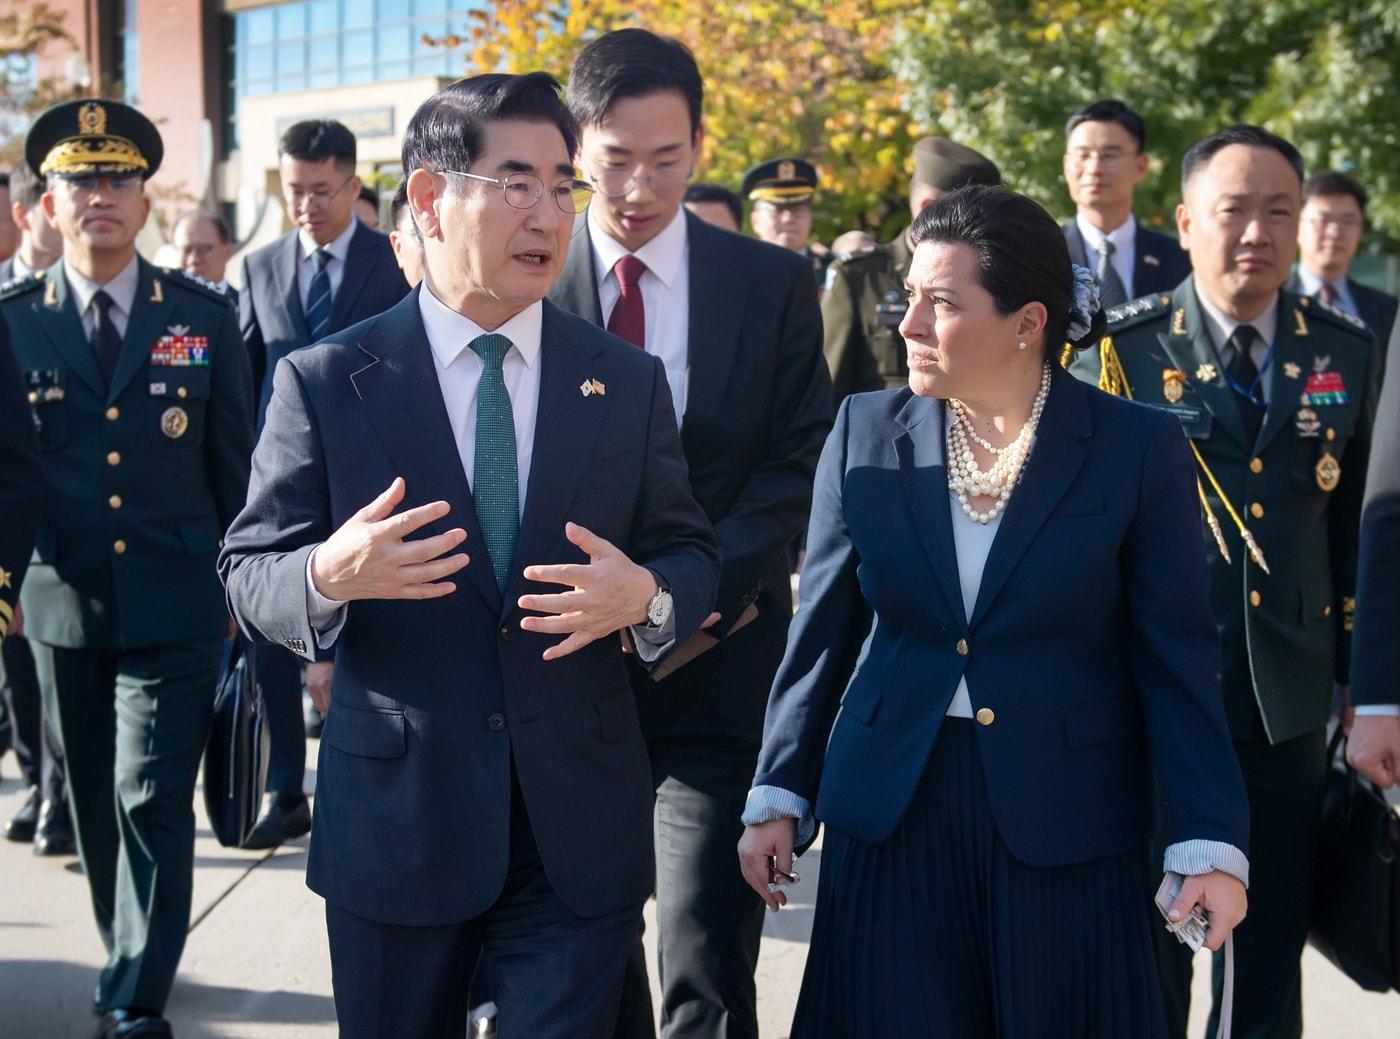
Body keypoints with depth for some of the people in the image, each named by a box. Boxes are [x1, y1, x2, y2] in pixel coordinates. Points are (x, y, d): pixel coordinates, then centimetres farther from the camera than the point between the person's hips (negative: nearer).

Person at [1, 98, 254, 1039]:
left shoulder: (204, 317, 2)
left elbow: (233, 463, 6)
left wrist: (238, 585, 6)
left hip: (175, 606, -2)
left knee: (154, 804, -6)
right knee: (96, 803, 14)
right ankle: (133, 959, 33)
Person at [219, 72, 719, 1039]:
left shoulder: (629, 381, 4)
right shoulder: (326, 380, -3)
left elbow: (689, 553, 7)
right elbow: (250, 573, -1)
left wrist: (647, 596, -17)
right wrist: (329, 576, -24)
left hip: (582, 828, 1)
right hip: (394, 817, -1)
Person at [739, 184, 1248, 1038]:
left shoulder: (1138, 448, -5)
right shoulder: (867, 433, 2)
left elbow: (1177, 657, -5)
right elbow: (823, 631, 7)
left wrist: (1212, 839, -10)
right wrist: (780, 796, 5)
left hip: (1067, 826, -2)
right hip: (891, 816, 2)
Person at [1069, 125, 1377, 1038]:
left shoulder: (1346, 354, 5)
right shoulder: (1121, 350, -6)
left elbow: (1358, 528, 9)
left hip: (1291, 708, 3)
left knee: (1273, 955, 12)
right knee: (1150, 953, 8)